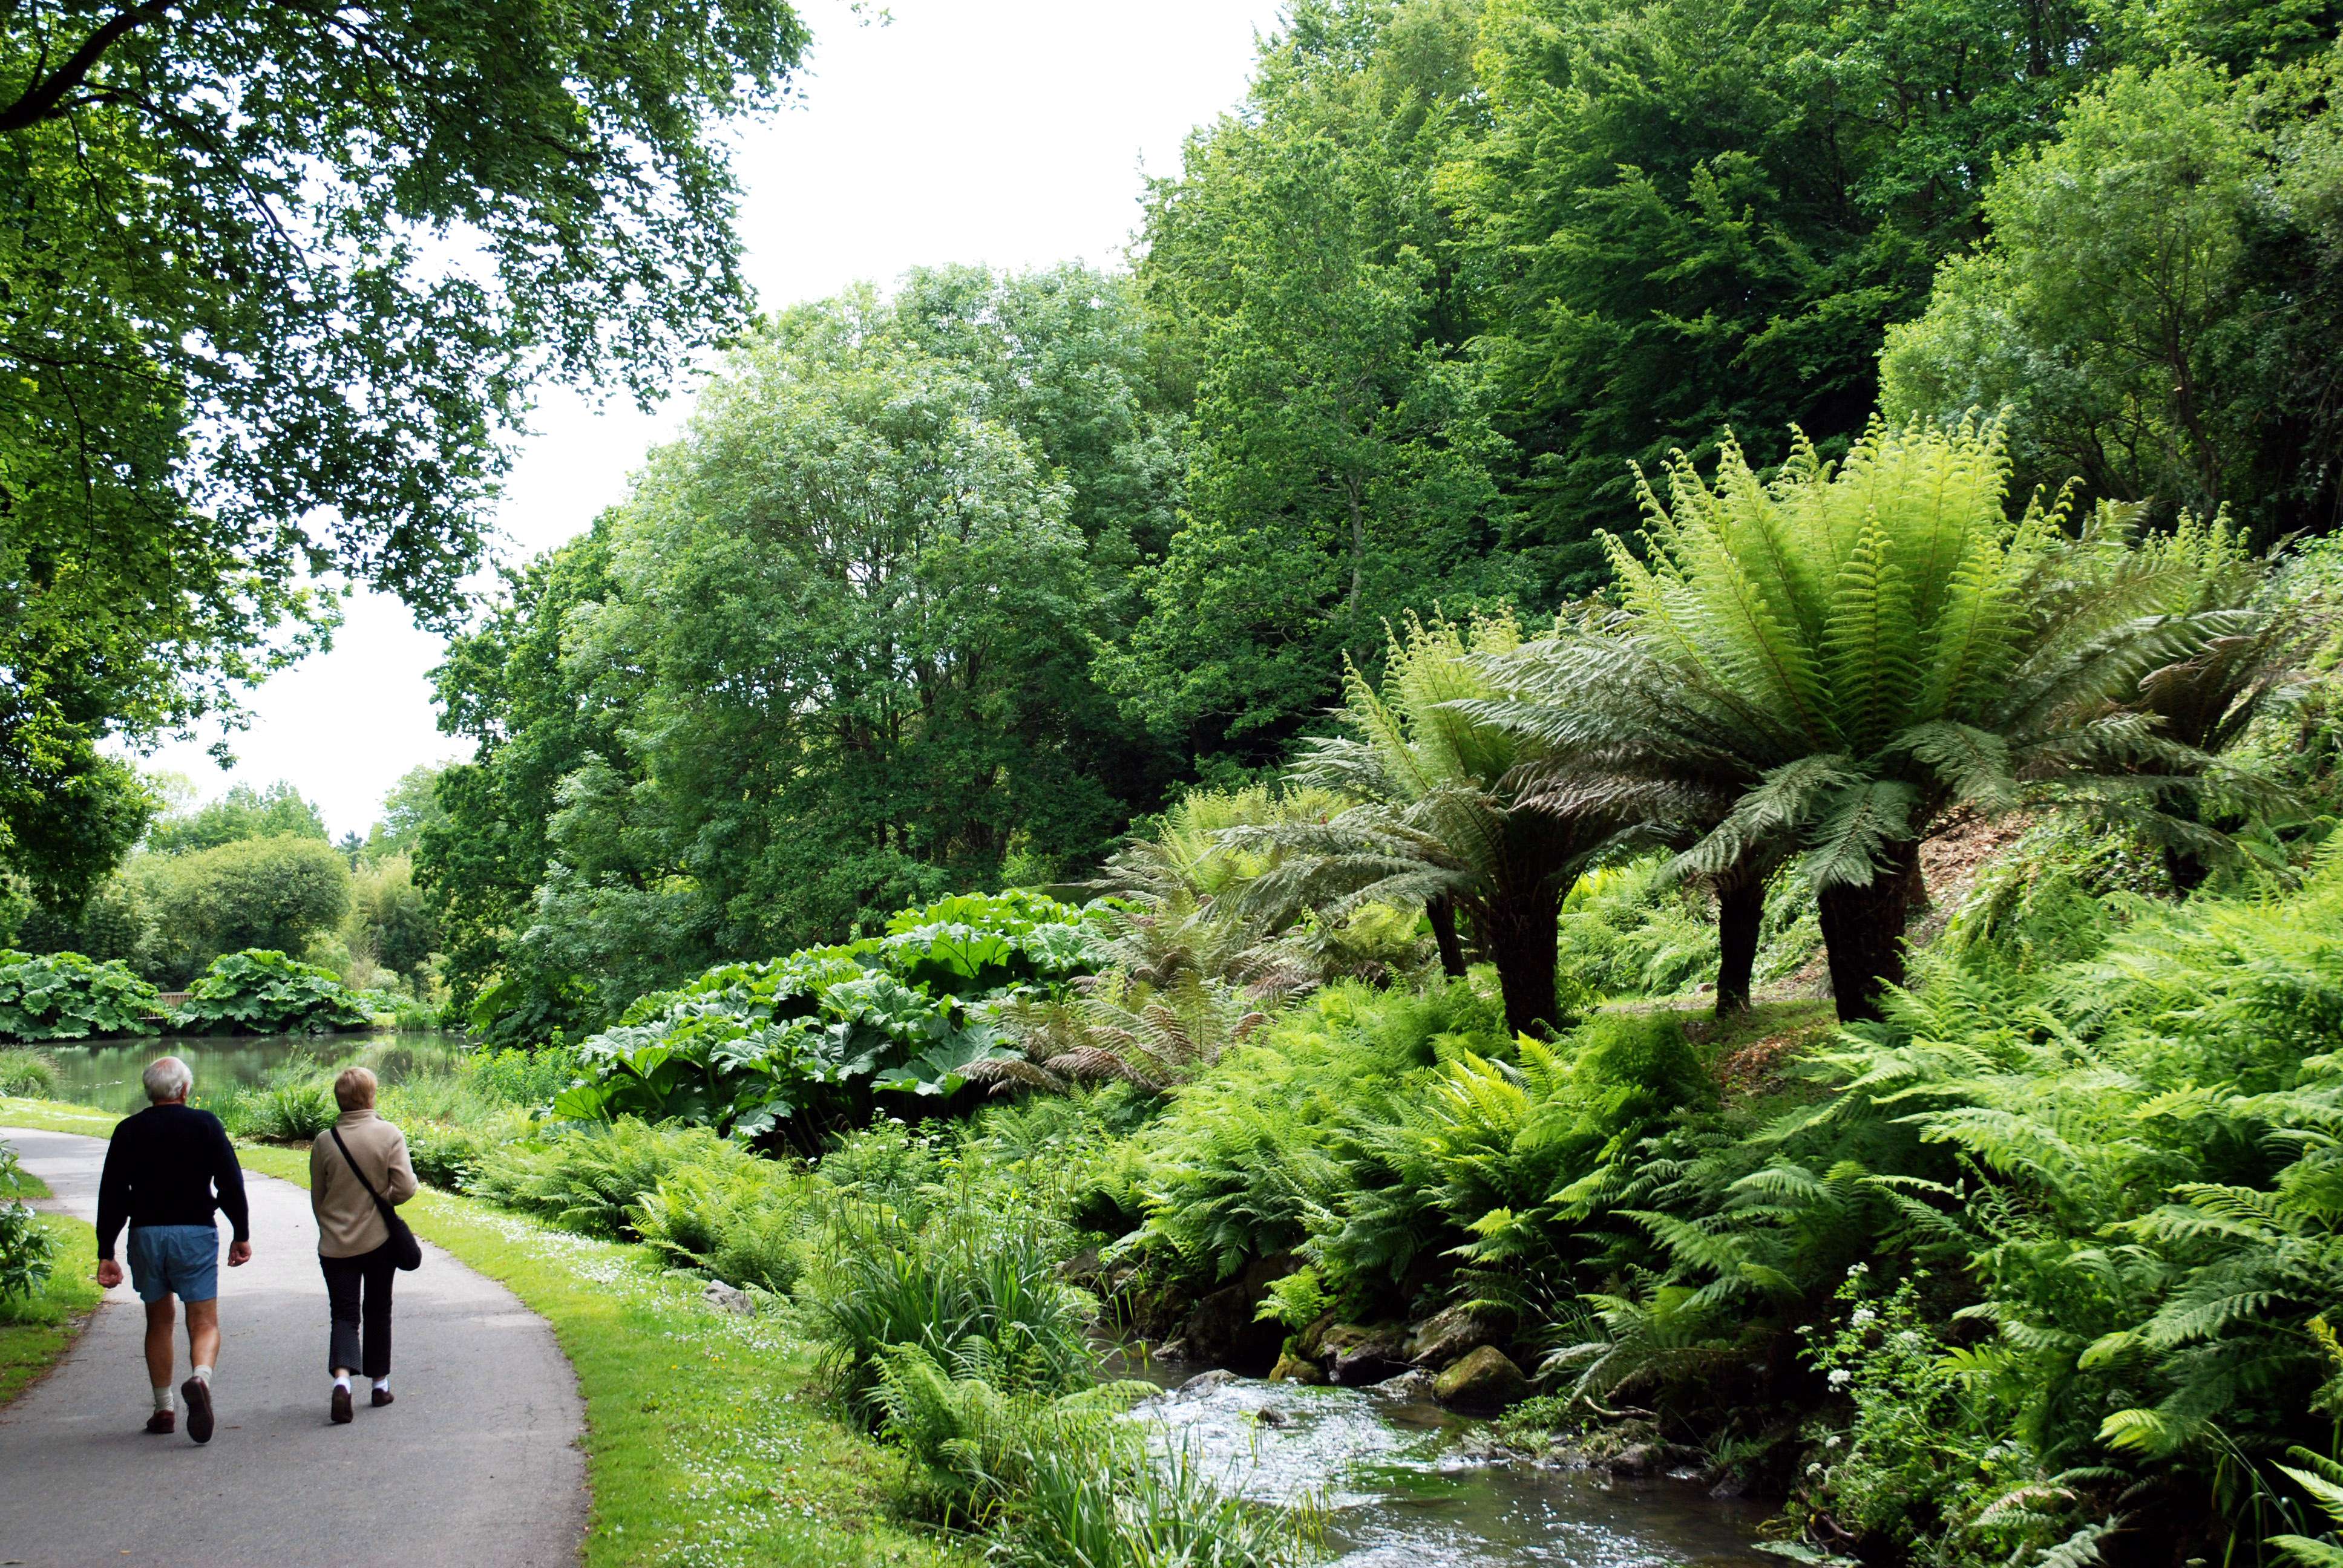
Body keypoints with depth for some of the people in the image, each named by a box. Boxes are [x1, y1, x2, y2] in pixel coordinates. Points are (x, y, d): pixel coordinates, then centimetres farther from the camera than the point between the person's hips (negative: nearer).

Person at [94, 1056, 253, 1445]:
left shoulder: (128, 1131, 4)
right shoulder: (205, 1124, -1)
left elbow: (111, 1195, 3)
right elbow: (231, 1184, -3)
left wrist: (106, 1254, 6)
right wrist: (242, 1236, 6)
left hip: (145, 1234, 2)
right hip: (196, 1233, -2)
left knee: (158, 1322, 16)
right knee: (204, 1323, -1)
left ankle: (163, 1409, 19)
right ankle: (201, 1378, -30)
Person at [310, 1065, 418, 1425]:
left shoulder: (324, 1142, -5)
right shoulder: (390, 1135, -10)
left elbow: (317, 1198, 5)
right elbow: (405, 1188, -14)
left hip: (335, 1244, 0)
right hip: (379, 1240, 0)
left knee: (345, 1314, 5)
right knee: (377, 1311, 16)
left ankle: (342, 1377, -18)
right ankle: (380, 1382, 23)